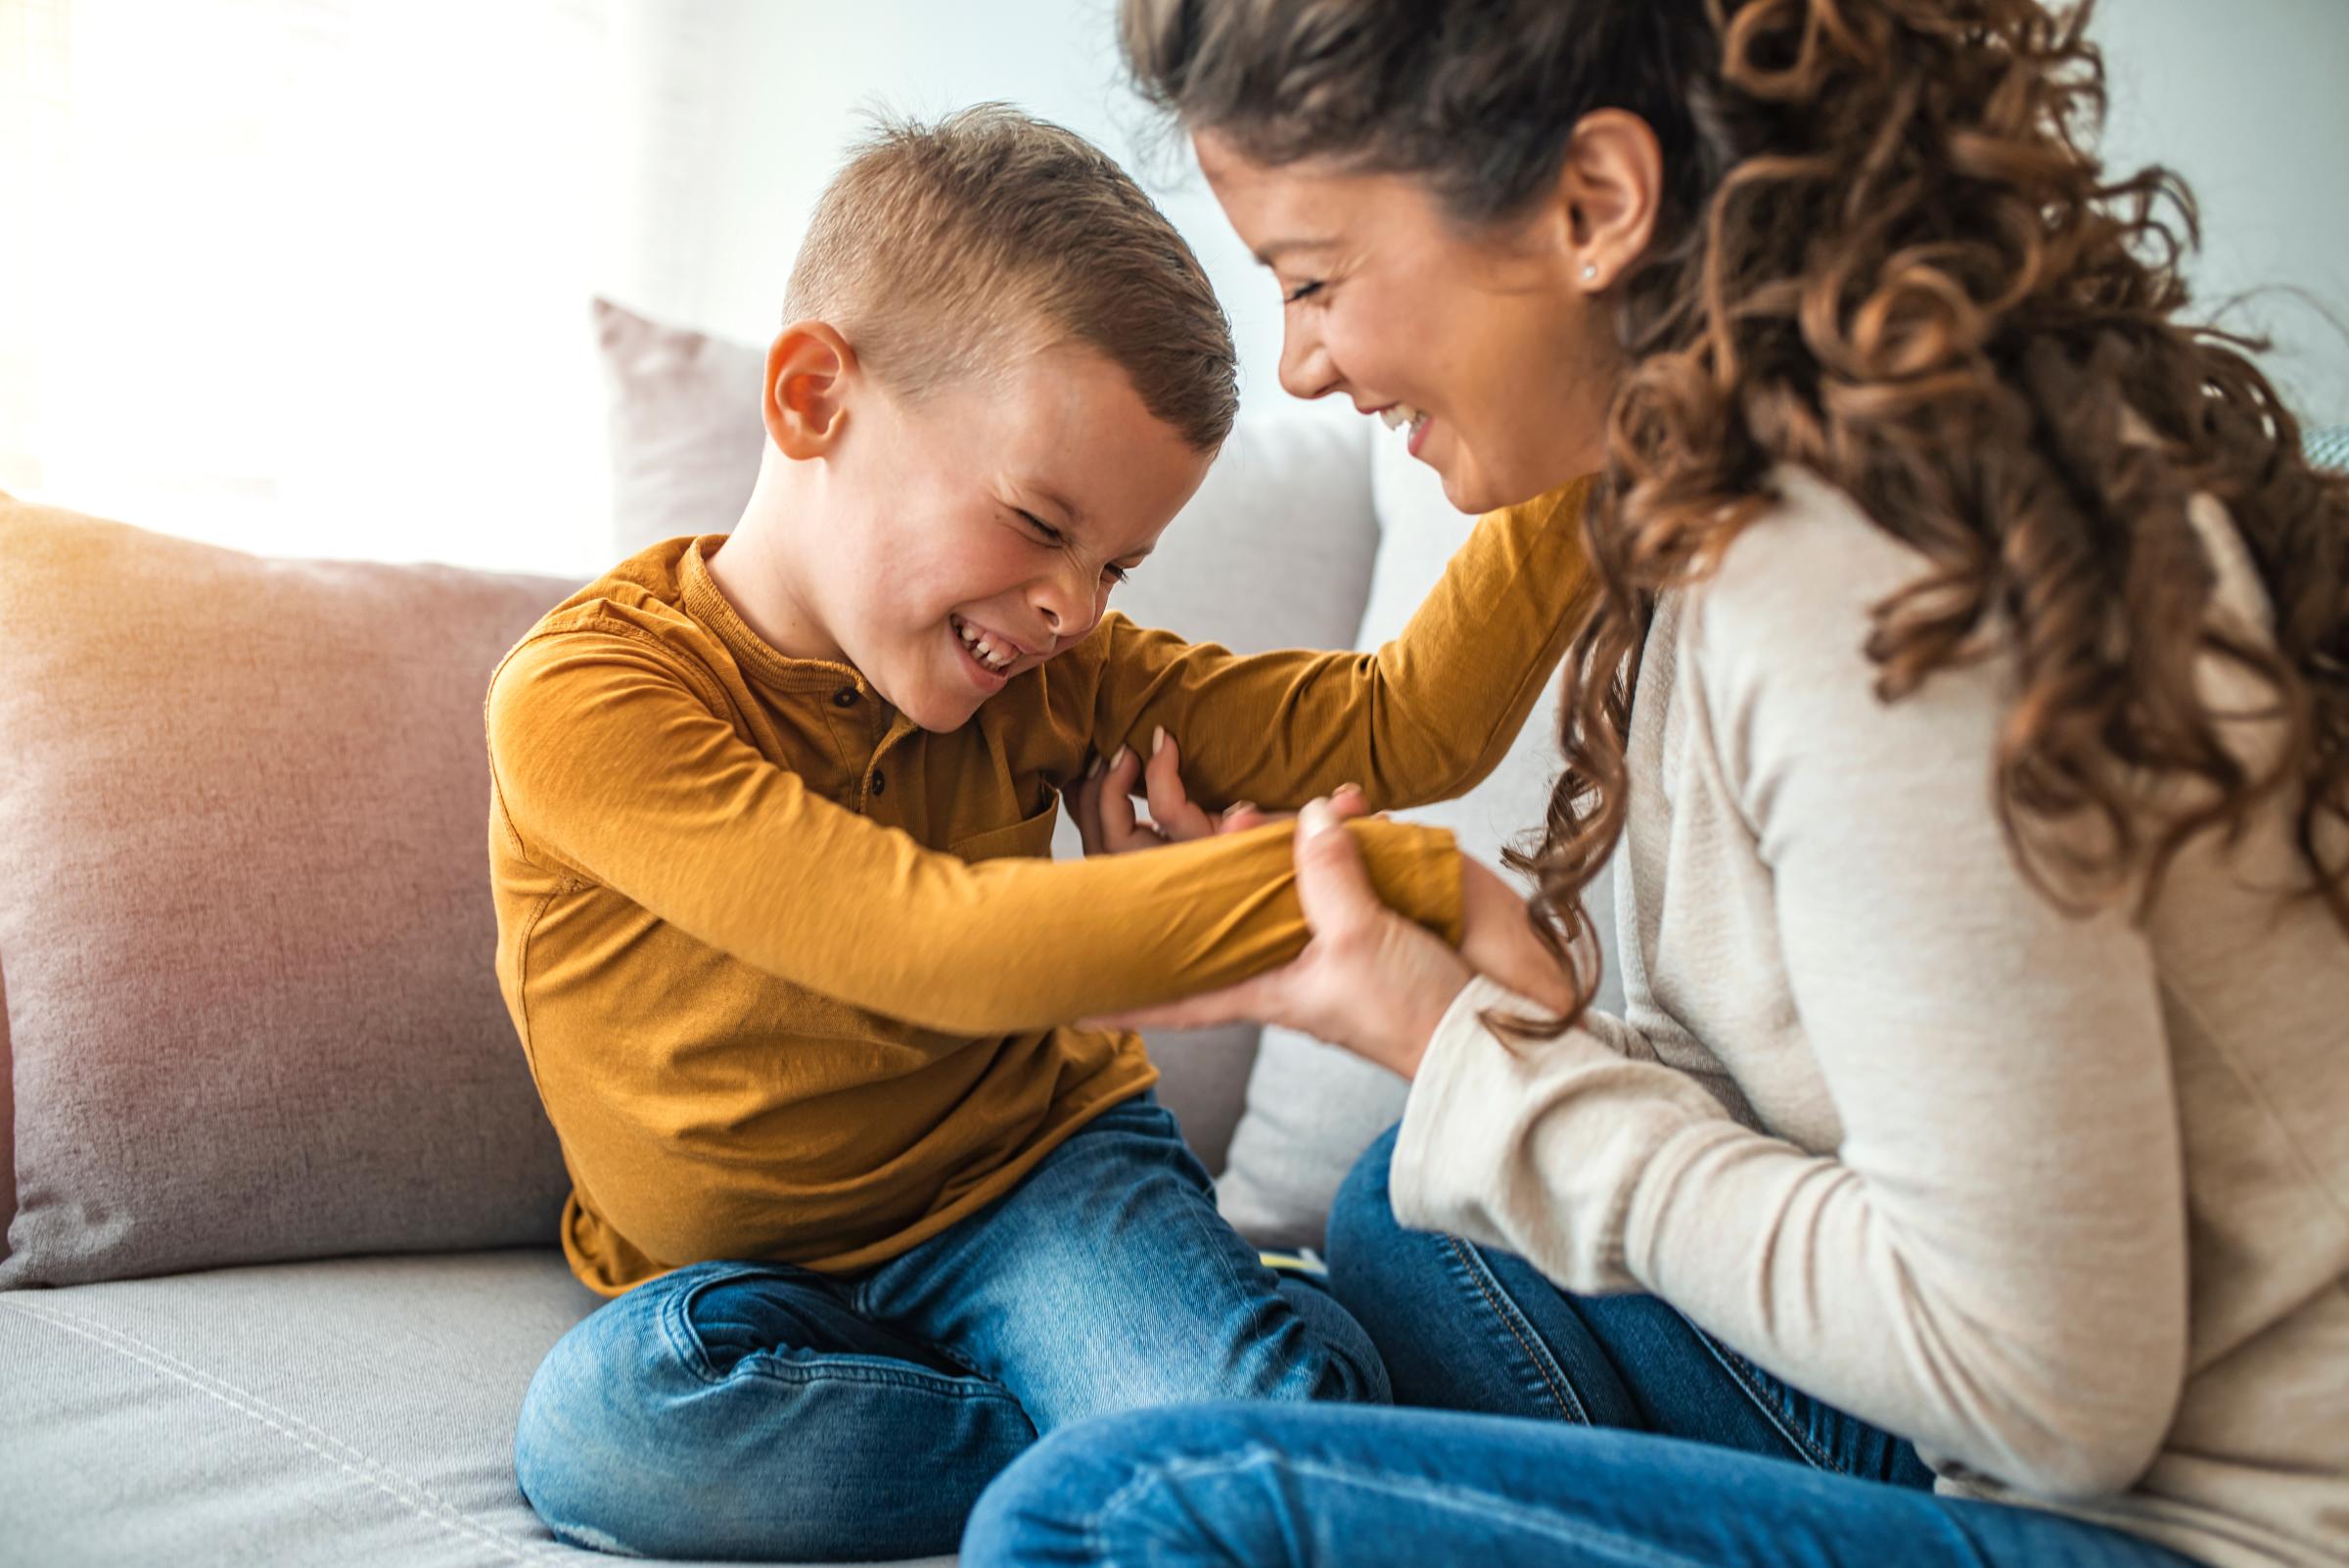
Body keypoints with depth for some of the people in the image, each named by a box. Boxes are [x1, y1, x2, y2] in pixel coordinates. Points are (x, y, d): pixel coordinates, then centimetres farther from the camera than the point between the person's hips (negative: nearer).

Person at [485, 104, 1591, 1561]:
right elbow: (944, 945, -36)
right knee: (595, 1427, -35)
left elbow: (1397, 729, -7)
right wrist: (1403, 880, -38)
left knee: (1279, 1397, -31)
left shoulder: (1047, 674, -4)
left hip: (1035, 1177, 1)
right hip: (743, 1274, 0)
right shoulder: (583, 700, -25)